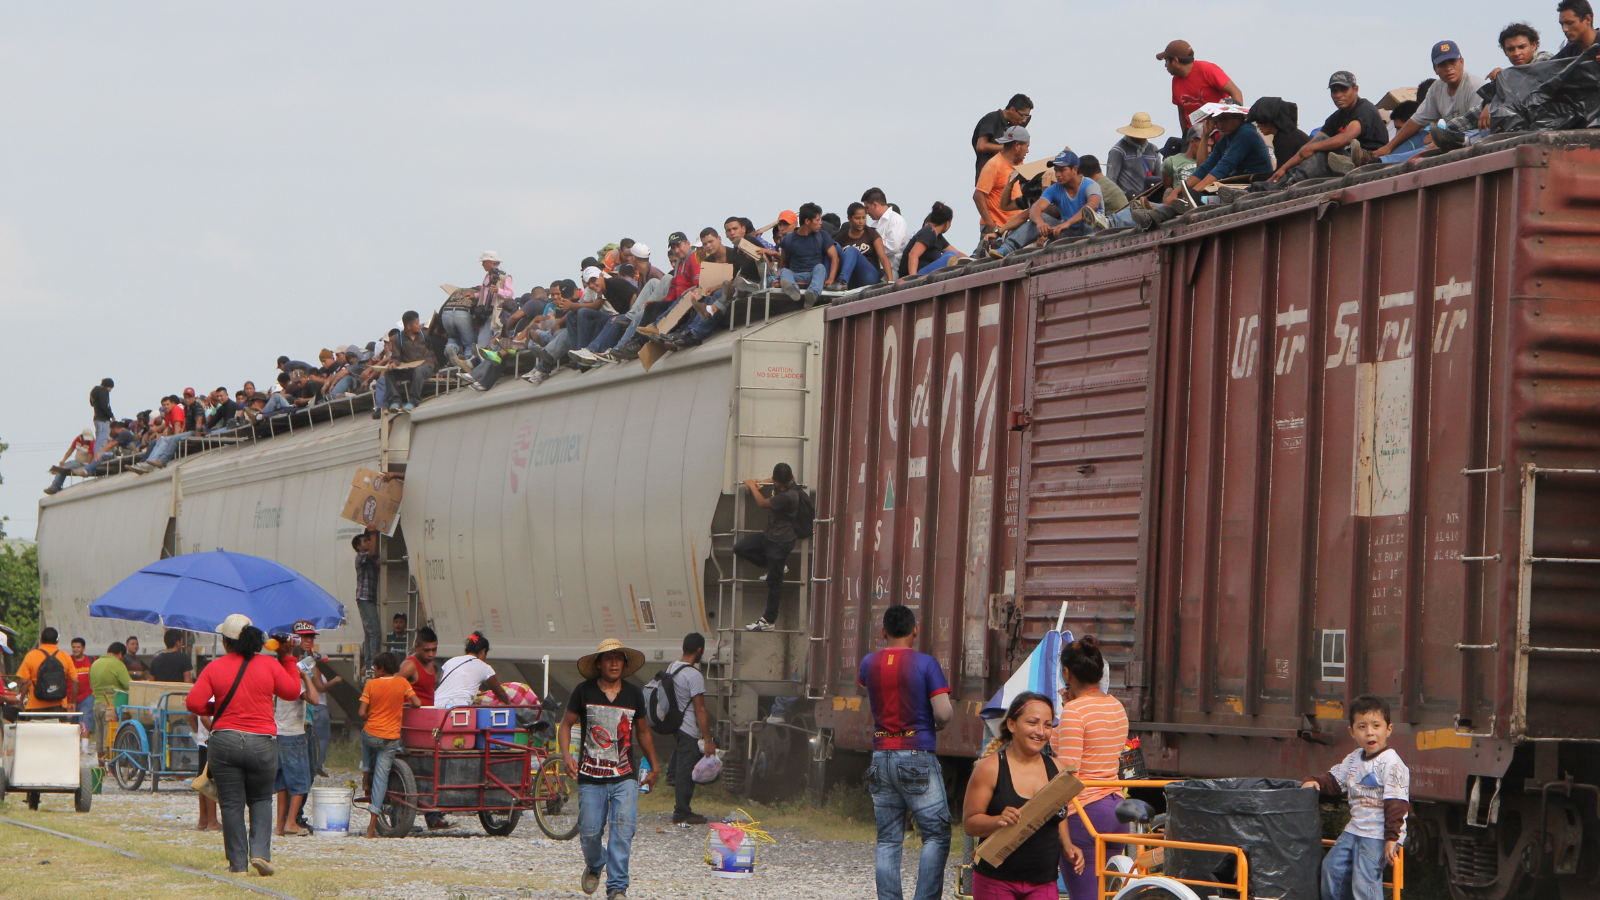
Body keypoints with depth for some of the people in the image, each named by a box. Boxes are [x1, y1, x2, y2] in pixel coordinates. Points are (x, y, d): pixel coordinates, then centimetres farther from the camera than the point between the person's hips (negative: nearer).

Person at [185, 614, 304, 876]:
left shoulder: (214, 668, -2)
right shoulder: (270, 666, -1)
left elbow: (194, 703, -7)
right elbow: (292, 691, 10)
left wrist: (215, 709, 12)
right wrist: (288, 658, 18)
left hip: (224, 741, -1)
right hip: (262, 743, 1)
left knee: (231, 804, 6)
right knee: (261, 800, 16)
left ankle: (238, 862, 6)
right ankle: (260, 852, -2)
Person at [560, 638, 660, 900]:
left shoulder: (634, 694, 9)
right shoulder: (584, 692, 1)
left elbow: (643, 731, 22)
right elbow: (566, 724, 7)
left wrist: (654, 765, 21)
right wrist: (566, 755, -9)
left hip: (624, 779, 1)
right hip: (591, 778, -1)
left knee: (623, 831, -14)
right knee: (590, 831, 1)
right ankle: (594, 867, 34)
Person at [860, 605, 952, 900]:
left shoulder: (869, 663, 7)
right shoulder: (925, 663, -8)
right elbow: (943, 713, -13)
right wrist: (938, 726, 7)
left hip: (881, 756, 5)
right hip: (917, 757, -5)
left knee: (888, 840, 6)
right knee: (936, 835, 0)